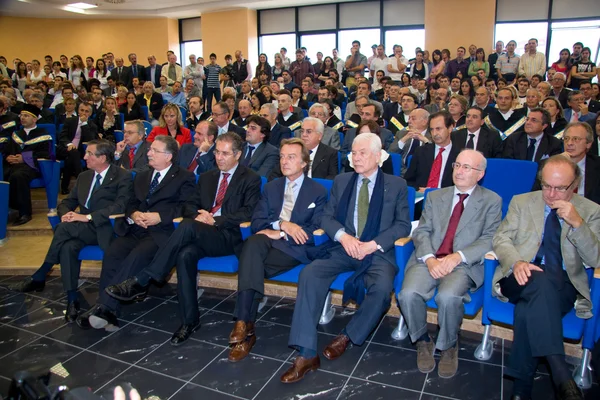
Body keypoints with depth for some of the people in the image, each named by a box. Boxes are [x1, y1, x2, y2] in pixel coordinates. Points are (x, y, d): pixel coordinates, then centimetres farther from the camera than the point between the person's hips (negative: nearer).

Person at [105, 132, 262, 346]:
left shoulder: (251, 179, 5)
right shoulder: (207, 177, 23)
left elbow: (249, 212, -7)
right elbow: (189, 205, 19)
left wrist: (215, 220, -15)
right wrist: (198, 215, -6)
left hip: (228, 236, -5)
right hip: (199, 235, 5)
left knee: (187, 226, -33)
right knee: (185, 254, -30)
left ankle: (140, 281, -28)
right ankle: (190, 320, -18)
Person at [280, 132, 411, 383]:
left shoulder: (396, 185, 7)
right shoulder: (341, 181, 14)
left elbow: (403, 224, 1)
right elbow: (326, 217, 10)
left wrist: (374, 244, -14)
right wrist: (343, 235, -12)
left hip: (378, 253, -2)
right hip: (343, 249, 2)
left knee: (382, 287, -33)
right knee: (309, 274, -25)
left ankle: (348, 336, -6)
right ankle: (306, 353, -22)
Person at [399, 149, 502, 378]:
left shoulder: (491, 201, 10)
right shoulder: (435, 197, 18)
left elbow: (489, 239, -1)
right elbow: (421, 232, 8)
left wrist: (458, 256, -17)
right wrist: (429, 259, -12)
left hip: (463, 263, -2)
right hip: (429, 260, 3)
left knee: (448, 297, -33)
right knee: (409, 294, -26)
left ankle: (449, 346, -2)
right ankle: (423, 341, 2)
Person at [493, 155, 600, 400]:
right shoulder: (521, 202, 14)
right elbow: (501, 238, 3)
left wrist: (577, 223, -14)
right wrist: (516, 262, -18)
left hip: (562, 286, 0)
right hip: (521, 279, 0)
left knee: (529, 309, -35)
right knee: (540, 280, -37)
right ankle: (561, 375, -40)